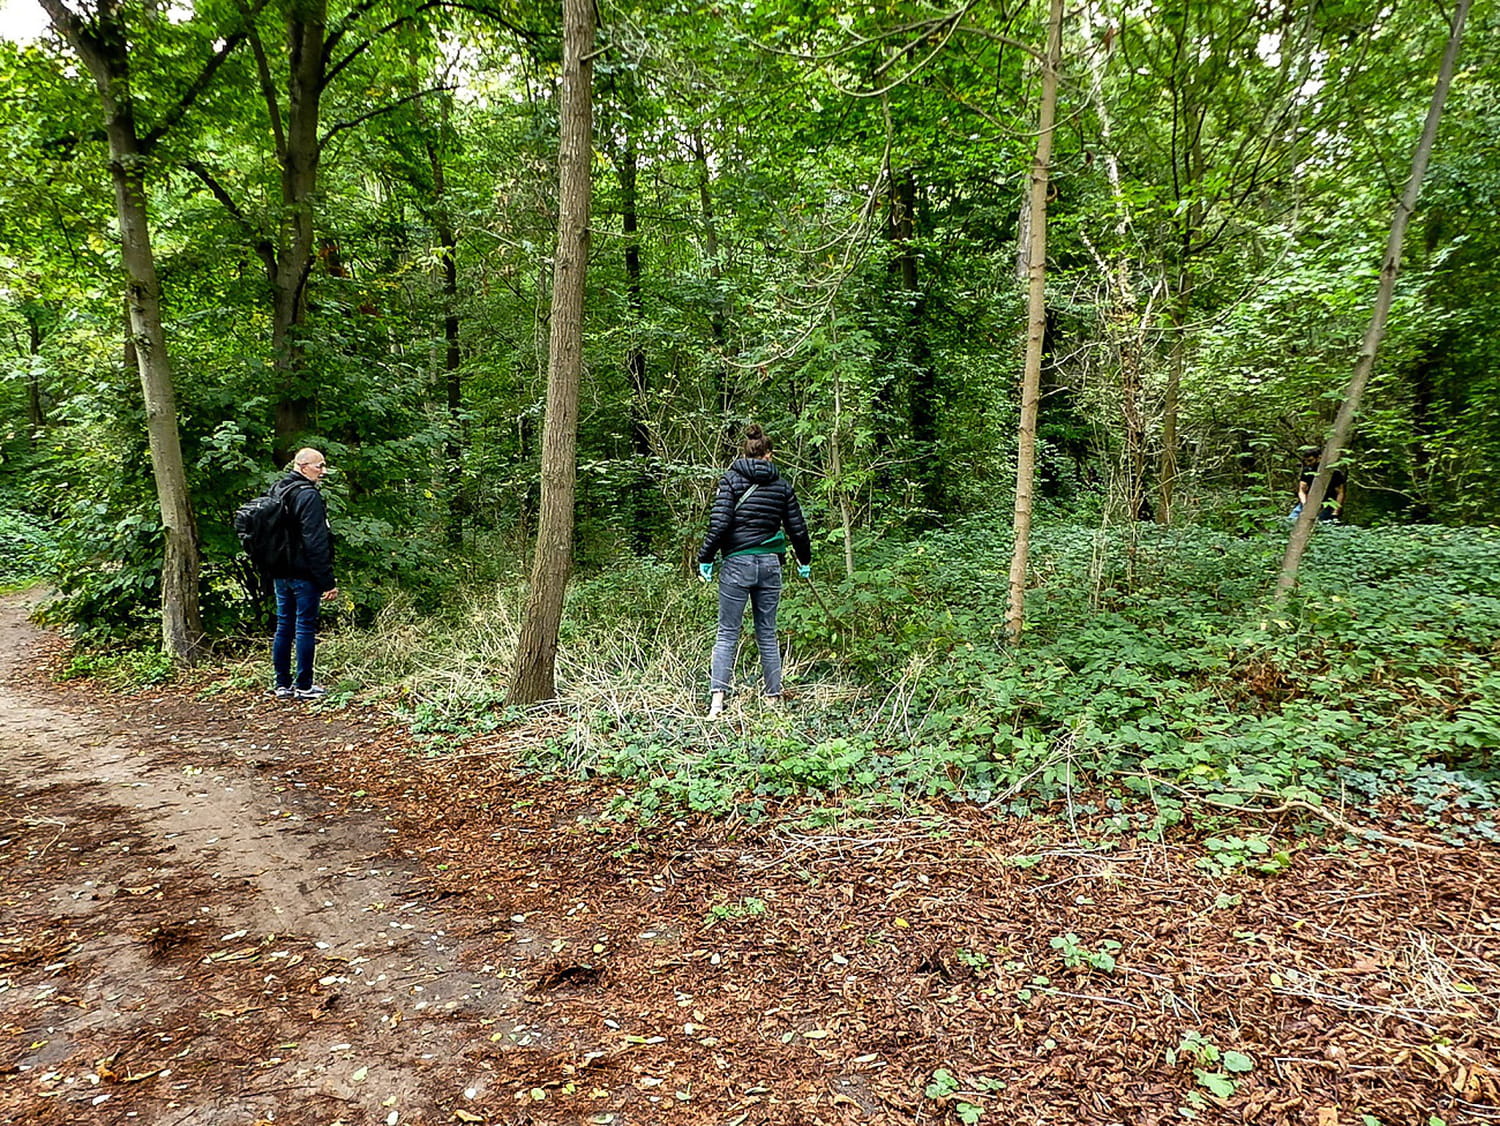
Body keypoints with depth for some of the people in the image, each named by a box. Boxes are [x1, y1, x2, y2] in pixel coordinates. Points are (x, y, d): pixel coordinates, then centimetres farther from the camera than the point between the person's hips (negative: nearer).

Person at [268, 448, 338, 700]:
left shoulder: (276, 492, 13)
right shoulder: (308, 496, -15)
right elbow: (316, 543, -19)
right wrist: (328, 581, -17)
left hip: (280, 573, 9)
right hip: (304, 574, -9)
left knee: (283, 626, 12)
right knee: (305, 628, -2)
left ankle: (283, 685, 18)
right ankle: (304, 686, 4)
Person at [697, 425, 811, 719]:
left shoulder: (731, 479, -3)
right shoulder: (782, 485, 7)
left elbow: (719, 524, -12)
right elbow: (797, 528, 10)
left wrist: (705, 559, -2)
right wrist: (804, 561, 25)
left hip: (737, 563, -3)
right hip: (770, 564, 3)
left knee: (727, 633, 1)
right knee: (767, 633, 12)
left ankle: (717, 700, -8)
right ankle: (774, 696, 16)